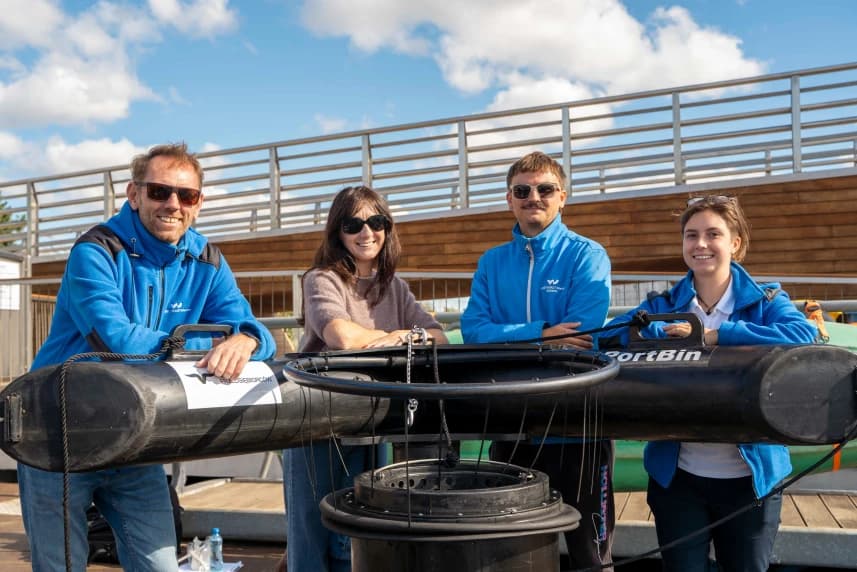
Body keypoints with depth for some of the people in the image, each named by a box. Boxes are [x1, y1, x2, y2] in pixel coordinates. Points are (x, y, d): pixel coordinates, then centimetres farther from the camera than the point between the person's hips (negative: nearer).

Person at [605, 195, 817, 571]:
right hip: (677, 475, 1)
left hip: (751, 476, -1)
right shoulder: (663, 306, 4)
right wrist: (668, 333, -22)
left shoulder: (765, 301, -1)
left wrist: (713, 336, -24)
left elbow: (803, 334, -22)